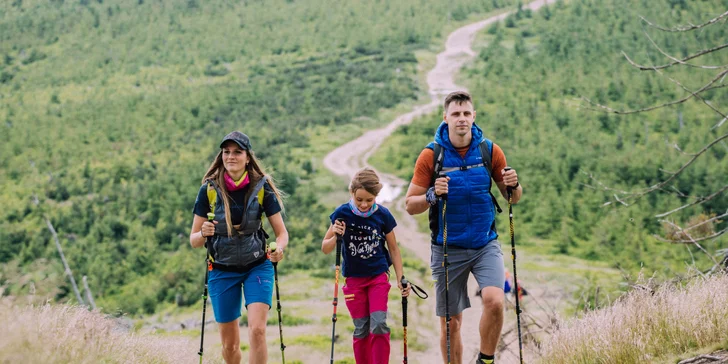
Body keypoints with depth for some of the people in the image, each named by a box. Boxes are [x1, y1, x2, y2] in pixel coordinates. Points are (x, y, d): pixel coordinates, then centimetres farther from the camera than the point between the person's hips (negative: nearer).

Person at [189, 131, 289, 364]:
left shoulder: (262, 188, -8)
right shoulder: (209, 189, -7)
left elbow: (282, 232, -3)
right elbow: (193, 241, -3)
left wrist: (279, 248, -26)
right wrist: (203, 233, -27)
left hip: (257, 267, -1)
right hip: (222, 271, 1)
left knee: (257, 330, -19)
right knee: (230, 344, 7)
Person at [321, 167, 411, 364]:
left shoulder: (383, 215, -9)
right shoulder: (342, 214, -11)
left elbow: (393, 248, 3)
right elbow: (325, 249, -5)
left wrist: (401, 279, -1)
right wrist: (335, 237, -26)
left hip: (378, 276, 0)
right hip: (354, 279, 0)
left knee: (379, 324, -12)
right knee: (361, 329, 4)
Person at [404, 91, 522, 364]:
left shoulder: (490, 150, -1)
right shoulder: (431, 155, -6)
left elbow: (513, 198, 9)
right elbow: (410, 205, -3)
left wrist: (513, 185, -14)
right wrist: (432, 195, -23)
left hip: (485, 244, 1)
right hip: (448, 249, 0)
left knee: (494, 301, -21)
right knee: (450, 321, 5)